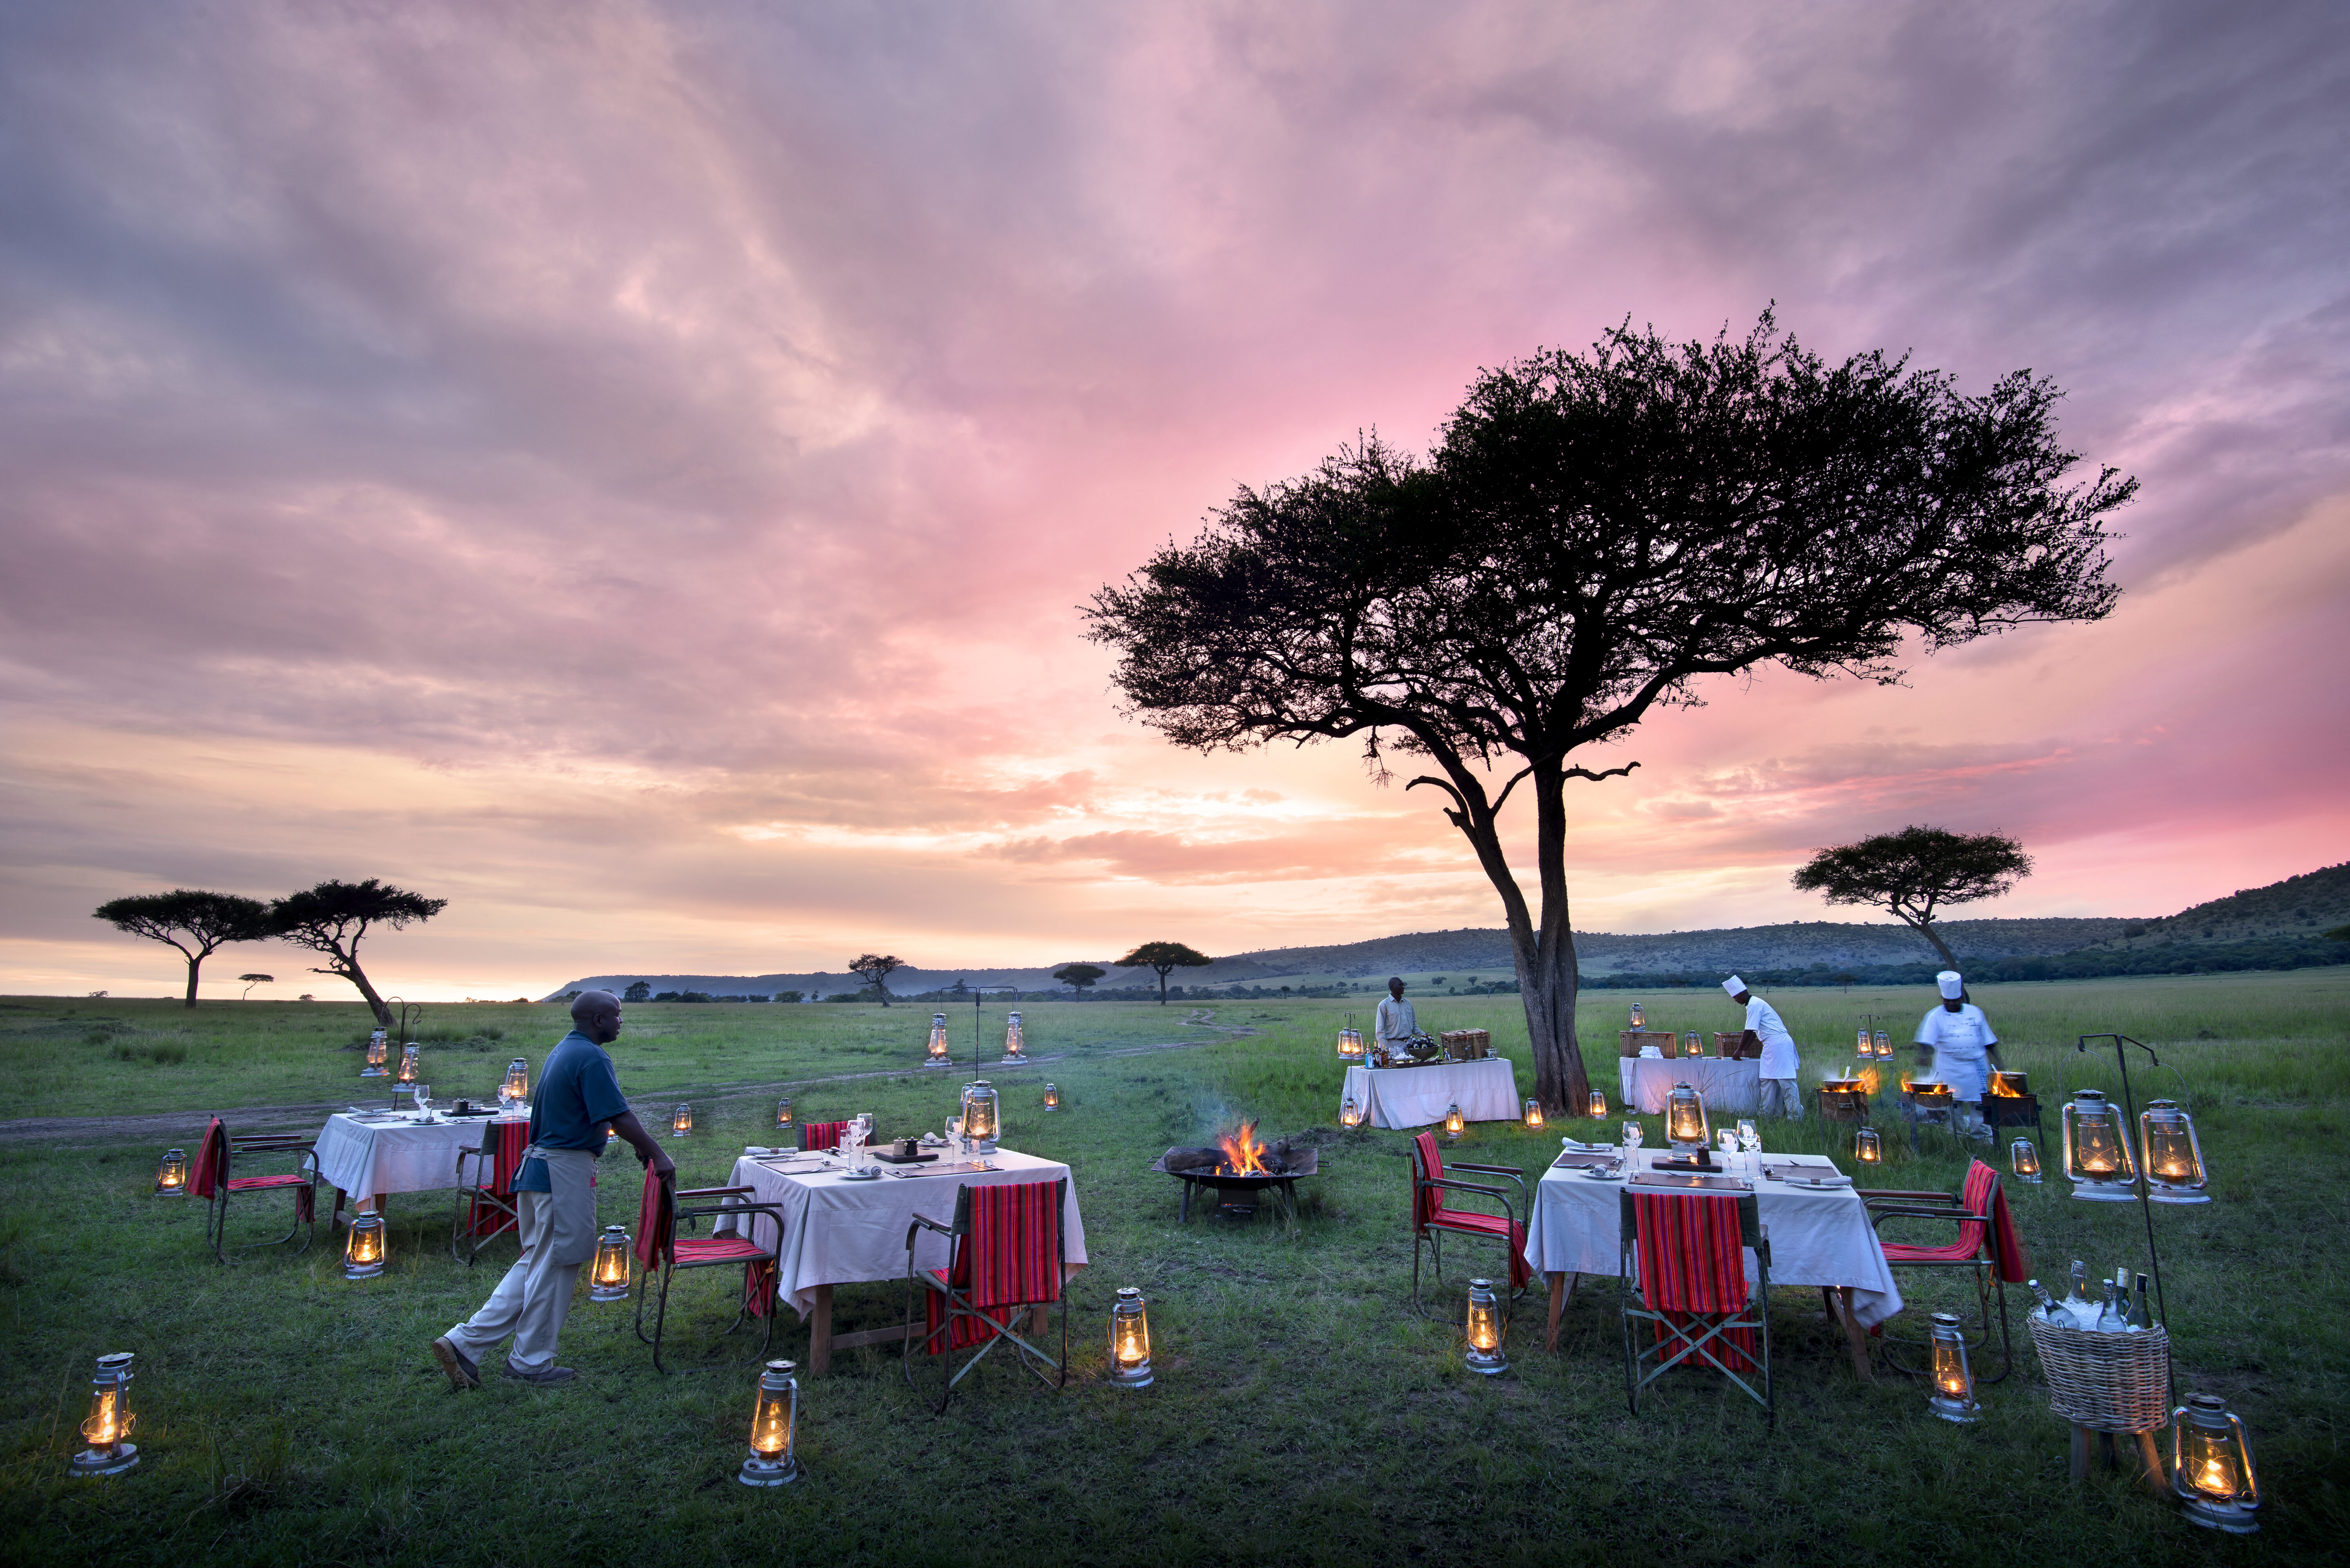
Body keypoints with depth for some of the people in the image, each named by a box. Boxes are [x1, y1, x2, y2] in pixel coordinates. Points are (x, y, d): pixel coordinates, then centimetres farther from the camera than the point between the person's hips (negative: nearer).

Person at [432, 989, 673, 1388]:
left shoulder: (562, 1052, 15)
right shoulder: (592, 1058, -18)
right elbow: (619, 1117, -20)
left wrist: (640, 1145, 23)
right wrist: (657, 1155, -12)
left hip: (538, 1166, 10)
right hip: (567, 1171, -10)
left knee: (536, 1262, 18)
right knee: (555, 1266, 4)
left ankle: (465, 1343, 16)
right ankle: (531, 1362, 17)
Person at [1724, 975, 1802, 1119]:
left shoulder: (1754, 1005, -13)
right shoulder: (1755, 1003, 18)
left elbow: (1749, 1032, -15)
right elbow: (1754, 1032, 24)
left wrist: (1739, 1051, -7)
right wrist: (1745, 1050, 24)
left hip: (1777, 1044, -11)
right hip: (1775, 1044, 11)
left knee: (1785, 1081, -8)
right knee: (1769, 1080, 10)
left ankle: (1796, 1116, -5)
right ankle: (1766, 1113, 13)